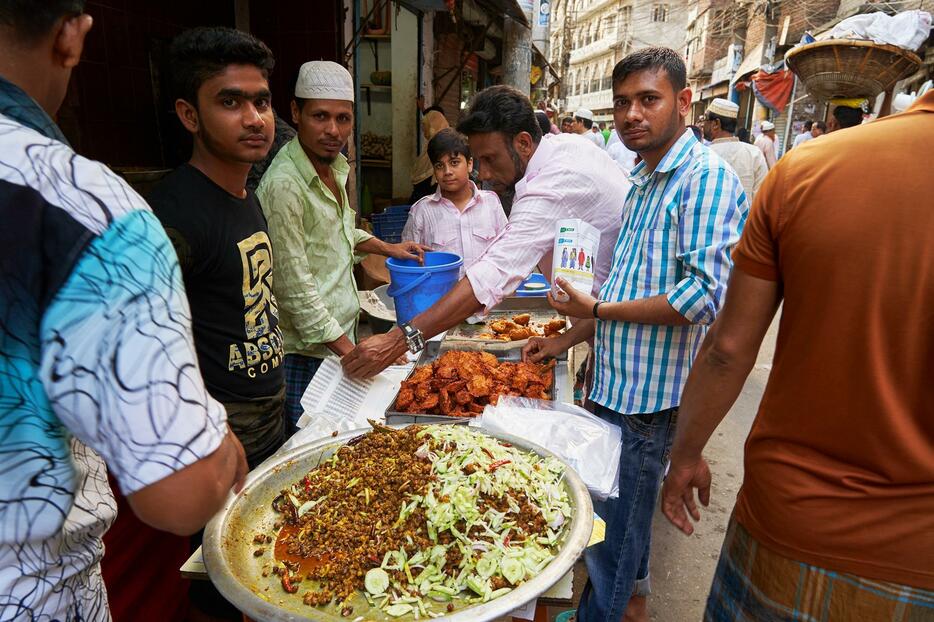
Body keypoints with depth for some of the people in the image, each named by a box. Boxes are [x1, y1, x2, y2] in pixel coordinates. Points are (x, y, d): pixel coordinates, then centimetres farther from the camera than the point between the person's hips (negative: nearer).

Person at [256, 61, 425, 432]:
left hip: (343, 331, 8)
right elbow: (294, 285, -22)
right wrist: (347, 351, -19)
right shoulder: (284, 185, -22)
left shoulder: (335, 166, 6)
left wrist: (387, 248, 15)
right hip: (308, 350, -8)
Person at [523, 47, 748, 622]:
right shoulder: (644, 181, 13)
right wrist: (567, 340, 13)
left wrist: (599, 310, -16)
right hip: (617, 382, 9)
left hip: (649, 397, -9)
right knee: (625, 520, 25)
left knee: (611, 534, 5)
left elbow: (705, 296, -25)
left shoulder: (707, 177, -16)